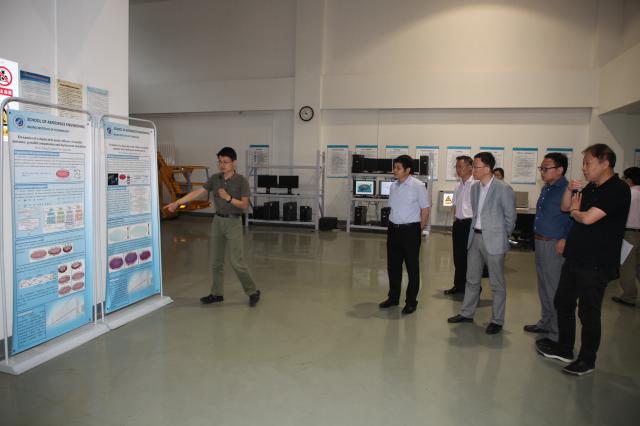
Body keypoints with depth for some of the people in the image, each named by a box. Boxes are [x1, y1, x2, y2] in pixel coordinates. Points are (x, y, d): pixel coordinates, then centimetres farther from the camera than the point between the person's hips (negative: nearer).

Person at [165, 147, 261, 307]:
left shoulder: (241, 181, -10)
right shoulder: (215, 178, 4)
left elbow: (245, 205, -12)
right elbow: (197, 192, 2)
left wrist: (228, 198, -24)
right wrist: (177, 202, -4)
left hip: (233, 222, -6)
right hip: (217, 221, 6)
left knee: (237, 261, -8)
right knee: (216, 261, 10)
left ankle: (253, 292, 7)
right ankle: (217, 293, 23)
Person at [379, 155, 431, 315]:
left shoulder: (418, 186, -10)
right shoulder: (393, 186, 7)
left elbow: (425, 210, -6)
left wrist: (418, 231, -2)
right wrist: (393, 225, 11)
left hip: (410, 230, -6)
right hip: (393, 229, 6)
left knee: (412, 267, 5)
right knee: (393, 265, 13)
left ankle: (411, 302, 18)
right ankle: (393, 297, 29)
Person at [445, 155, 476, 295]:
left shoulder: (476, 185, -14)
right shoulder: (459, 186, 12)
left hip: (470, 224, -8)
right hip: (458, 224, 8)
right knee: (458, 256, 16)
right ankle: (459, 285, 32)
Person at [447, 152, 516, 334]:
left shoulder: (504, 189, -13)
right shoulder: (474, 188, 7)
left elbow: (510, 217, -6)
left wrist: (502, 236, 2)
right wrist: (475, 231, 12)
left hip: (493, 241, -6)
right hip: (475, 237, 7)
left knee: (497, 283, 5)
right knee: (472, 279, 16)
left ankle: (497, 321, 19)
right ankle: (467, 313, 30)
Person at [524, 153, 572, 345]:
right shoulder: (546, 188, 12)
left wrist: (565, 240, -24)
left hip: (555, 245, -9)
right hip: (540, 242, 9)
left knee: (554, 289, -2)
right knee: (543, 286, 19)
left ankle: (556, 333, 10)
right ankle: (545, 323, 34)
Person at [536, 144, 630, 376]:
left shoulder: (618, 190, -16)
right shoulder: (591, 188, 11)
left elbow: (588, 218, -24)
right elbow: (565, 207, 18)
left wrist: (575, 211, -2)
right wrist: (569, 189, -1)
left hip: (596, 263, -9)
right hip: (575, 258, 9)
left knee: (588, 313, 2)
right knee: (563, 304, 16)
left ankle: (587, 360, 19)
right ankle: (564, 349, 32)